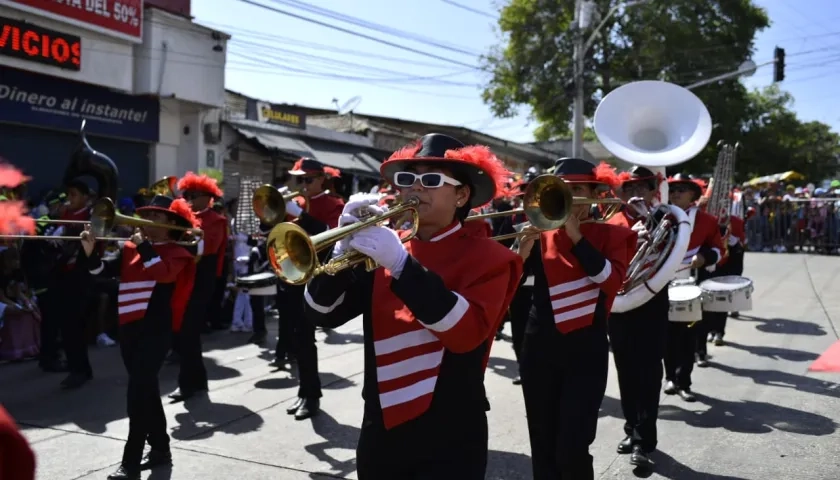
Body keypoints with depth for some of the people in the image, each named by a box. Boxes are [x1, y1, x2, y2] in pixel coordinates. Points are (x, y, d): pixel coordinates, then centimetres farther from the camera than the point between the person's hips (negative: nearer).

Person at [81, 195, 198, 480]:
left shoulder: (176, 253, -2)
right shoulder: (130, 248, 13)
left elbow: (164, 273, -22)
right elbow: (104, 270, 5)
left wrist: (143, 246, -18)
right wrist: (90, 252, -11)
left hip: (154, 329, -6)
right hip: (128, 327, 7)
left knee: (138, 392, -10)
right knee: (145, 390, 14)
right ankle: (160, 449, 27)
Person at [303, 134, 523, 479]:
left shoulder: (487, 256, -6)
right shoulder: (381, 249, 3)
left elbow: (466, 332, -22)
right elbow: (322, 313, -2)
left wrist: (402, 264, -27)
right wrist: (344, 246, -17)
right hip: (381, 430, 4)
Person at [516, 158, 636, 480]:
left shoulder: (611, 235, 2)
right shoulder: (541, 231, 5)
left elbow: (611, 281, -16)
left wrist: (576, 236, -18)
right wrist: (521, 250, -18)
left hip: (586, 351, -2)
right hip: (539, 347, 3)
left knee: (571, 450, -7)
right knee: (542, 447, 10)